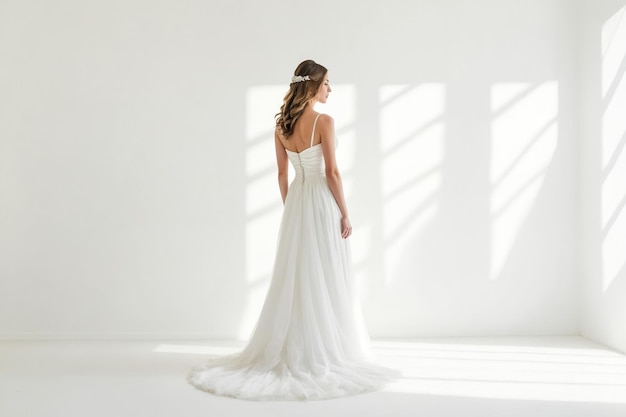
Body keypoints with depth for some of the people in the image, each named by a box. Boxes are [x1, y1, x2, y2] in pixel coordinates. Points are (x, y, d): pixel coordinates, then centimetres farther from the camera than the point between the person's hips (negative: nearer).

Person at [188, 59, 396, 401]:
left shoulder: (281, 125, 6)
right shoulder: (323, 121, -13)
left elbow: (282, 174, 10)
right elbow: (331, 172, -15)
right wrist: (345, 214, -8)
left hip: (296, 203, 7)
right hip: (322, 204, -6)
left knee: (294, 279, 12)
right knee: (325, 281, 2)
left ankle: (290, 352, 18)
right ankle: (323, 356, 9)